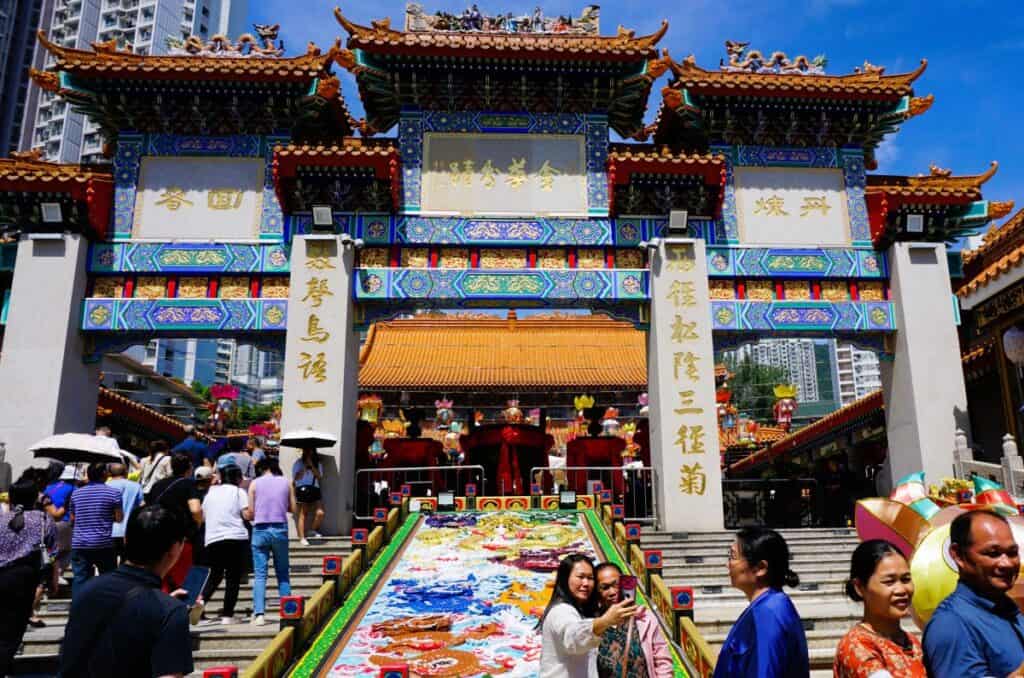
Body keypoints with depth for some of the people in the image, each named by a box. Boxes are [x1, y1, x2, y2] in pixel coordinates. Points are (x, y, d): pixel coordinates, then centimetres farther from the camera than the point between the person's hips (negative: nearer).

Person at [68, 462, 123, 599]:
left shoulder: (76, 493, 8)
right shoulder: (113, 492, -6)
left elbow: (72, 518, 14)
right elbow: (119, 517, -5)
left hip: (79, 544, 3)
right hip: (104, 544, -3)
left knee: (80, 579, 4)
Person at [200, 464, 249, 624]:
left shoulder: (211, 492, 15)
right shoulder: (239, 492, 1)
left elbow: (202, 514, 19)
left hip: (212, 539, 4)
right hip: (236, 538, -4)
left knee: (215, 574, 19)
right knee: (233, 577, 3)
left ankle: (201, 600, -4)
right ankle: (227, 615, 1)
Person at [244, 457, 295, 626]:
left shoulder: (255, 483, 3)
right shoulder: (286, 482, 7)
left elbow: (250, 513, 2)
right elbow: (293, 509, 7)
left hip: (260, 529, -1)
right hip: (280, 529, 1)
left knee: (260, 575, 2)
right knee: (283, 574, 11)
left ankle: (258, 614, -6)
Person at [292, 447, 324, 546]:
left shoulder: (318, 464, 16)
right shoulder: (298, 463, 8)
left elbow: (319, 477, 1)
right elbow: (296, 477, -2)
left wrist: (311, 465, -4)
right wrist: (305, 466, -7)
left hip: (315, 489, 3)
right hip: (302, 489, -3)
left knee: (320, 513, -14)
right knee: (302, 514, -6)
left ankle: (313, 530, 10)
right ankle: (302, 538, -2)